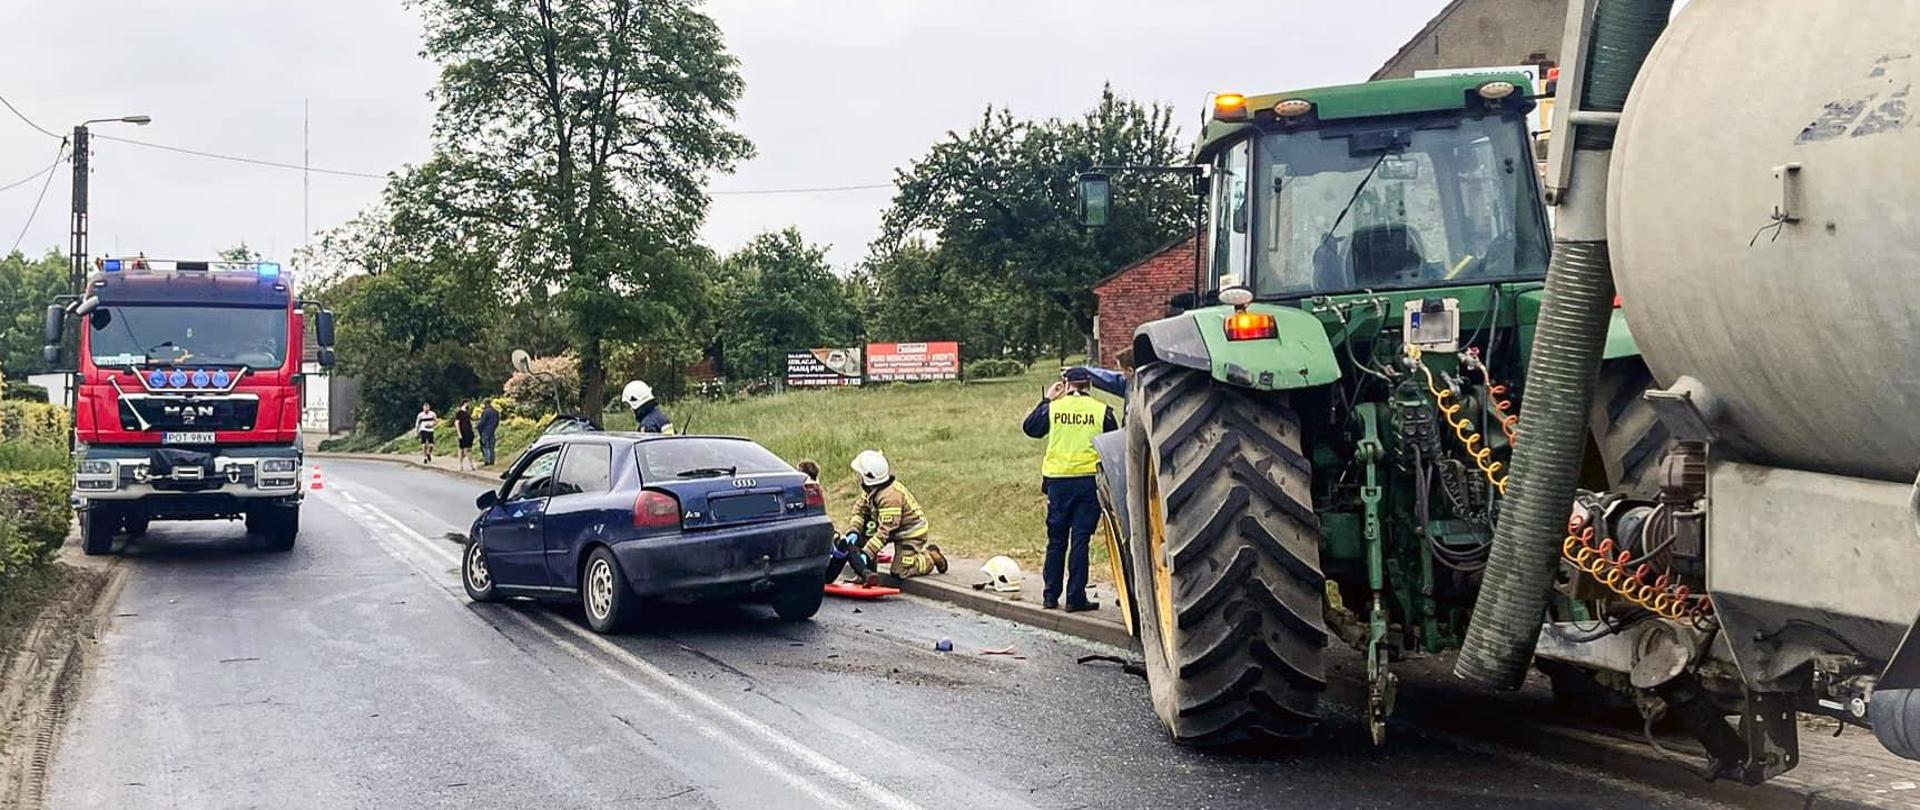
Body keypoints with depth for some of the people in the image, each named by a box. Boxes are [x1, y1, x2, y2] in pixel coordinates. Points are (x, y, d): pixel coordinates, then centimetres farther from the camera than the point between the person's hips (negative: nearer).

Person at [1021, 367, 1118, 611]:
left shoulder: (1053, 408, -1)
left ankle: (1051, 596, 15)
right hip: (1089, 481, -1)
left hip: (1058, 482, 1)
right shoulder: (1102, 411, -2)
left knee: (1056, 541, 11)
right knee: (1080, 540, 0)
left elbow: (1029, 427, 15)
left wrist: (1046, 400, 22)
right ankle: (1075, 598, -1)